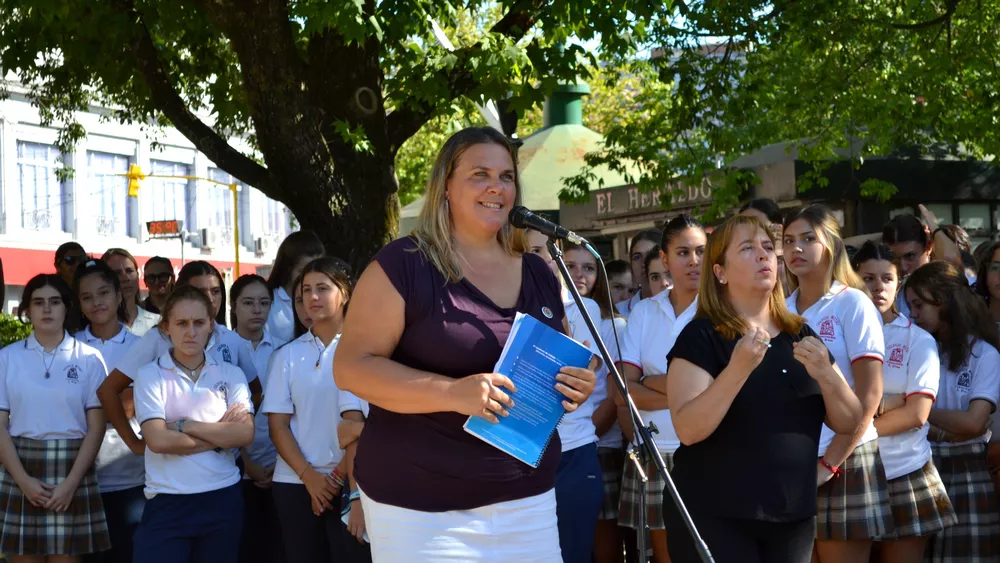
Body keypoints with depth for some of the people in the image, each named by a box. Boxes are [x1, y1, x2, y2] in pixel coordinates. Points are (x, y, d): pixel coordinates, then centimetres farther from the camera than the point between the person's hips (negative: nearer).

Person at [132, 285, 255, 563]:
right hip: (167, 503, -2)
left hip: (223, 501, 3)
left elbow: (245, 434, -7)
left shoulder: (231, 374, 6)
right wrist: (220, 436, -6)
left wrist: (185, 425, -9)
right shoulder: (150, 375, -1)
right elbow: (158, 440, -13)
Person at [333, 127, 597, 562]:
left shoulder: (538, 275, 11)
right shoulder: (404, 264, -7)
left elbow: (563, 364, 22)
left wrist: (577, 387, -3)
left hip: (528, 500, 5)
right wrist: (453, 392, -25)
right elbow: (351, 367, -12)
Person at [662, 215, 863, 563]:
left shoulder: (801, 336, 9)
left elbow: (849, 423, 6)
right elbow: (688, 430, -18)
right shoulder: (701, 336, -6)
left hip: (793, 517, 5)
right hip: (714, 517, -5)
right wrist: (738, 368, -28)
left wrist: (825, 375, -12)